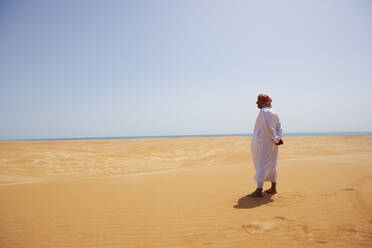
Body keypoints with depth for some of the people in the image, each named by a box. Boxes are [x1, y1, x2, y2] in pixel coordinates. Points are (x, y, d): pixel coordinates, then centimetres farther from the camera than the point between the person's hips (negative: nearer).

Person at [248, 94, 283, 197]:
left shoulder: (264, 112, -13)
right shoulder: (274, 113, 15)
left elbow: (269, 128, -20)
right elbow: (279, 128, 8)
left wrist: (276, 139, -11)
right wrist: (278, 138, -5)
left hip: (263, 142, -9)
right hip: (271, 143, 9)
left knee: (261, 165, -11)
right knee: (271, 165, 16)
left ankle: (259, 190, -14)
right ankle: (273, 188, 25)